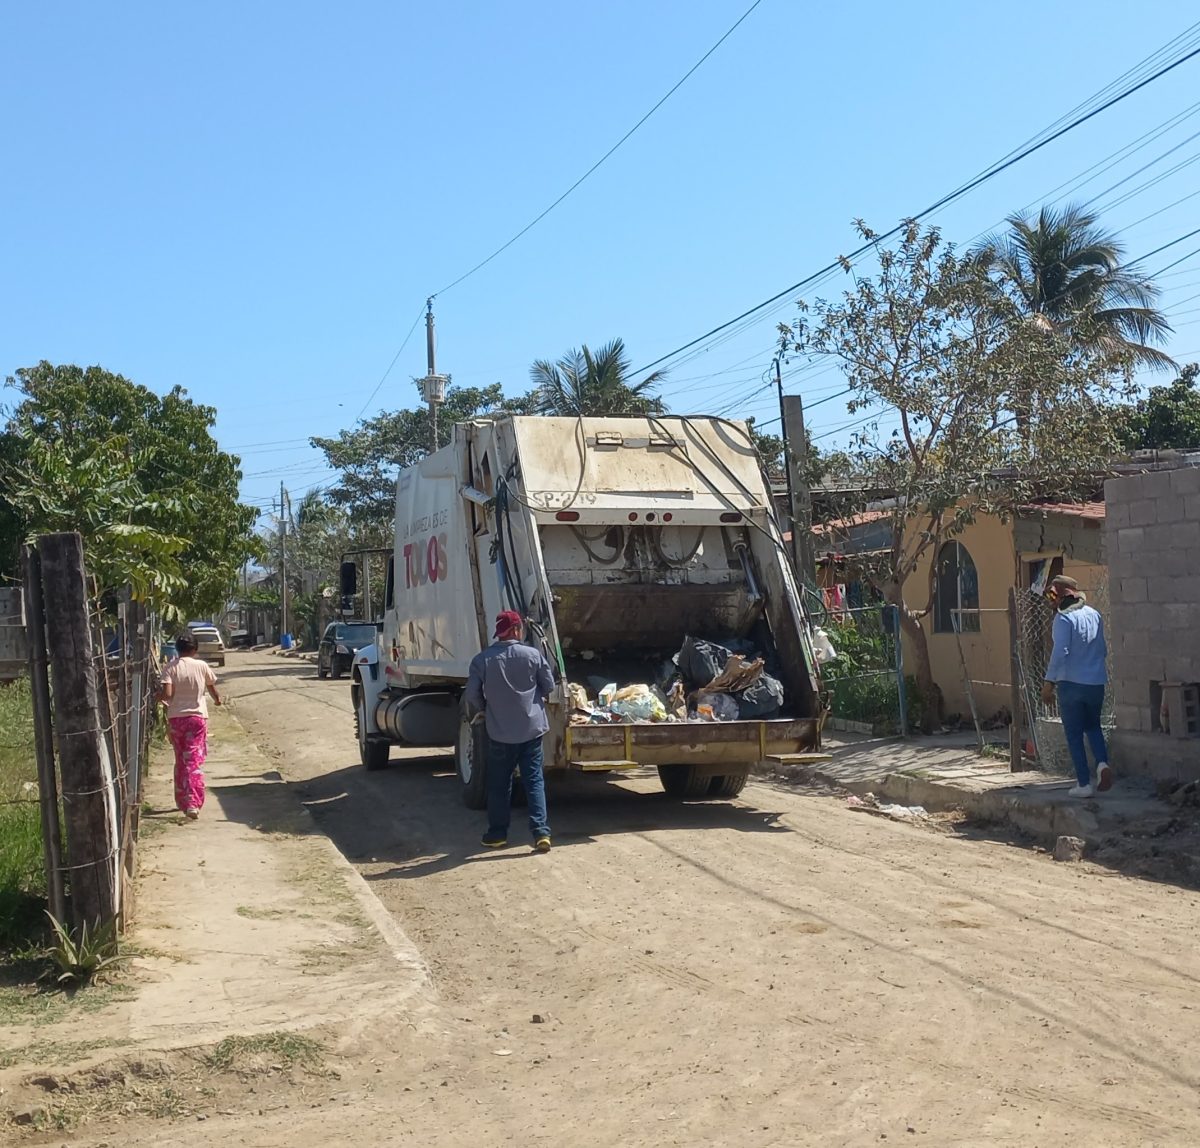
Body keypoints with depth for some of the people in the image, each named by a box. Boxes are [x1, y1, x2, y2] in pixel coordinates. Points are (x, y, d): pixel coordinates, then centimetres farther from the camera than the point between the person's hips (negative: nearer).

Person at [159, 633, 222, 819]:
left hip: (175, 718, 1)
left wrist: (159, 693, 10)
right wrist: (217, 699, 33)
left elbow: (167, 694, -13)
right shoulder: (201, 666, -3)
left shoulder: (170, 668, -5)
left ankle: (182, 801, 26)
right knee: (195, 762, -4)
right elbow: (211, 687, 12)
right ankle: (193, 803, -17)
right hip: (197, 717, -1)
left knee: (180, 761, 16)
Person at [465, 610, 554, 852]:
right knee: (534, 780, 5)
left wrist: (482, 711, 17)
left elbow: (472, 694, -3)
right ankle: (541, 832, -3)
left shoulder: (482, 659, -6)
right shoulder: (533, 655, -5)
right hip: (531, 728, 0)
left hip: (500, 731, 0)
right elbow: (549, 686, 4)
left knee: (499, 783, 11)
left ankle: (497, 834, 18)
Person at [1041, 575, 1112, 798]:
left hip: (1071, 683, -6)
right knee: (1093, 726, 23)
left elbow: (1060, 652, -20)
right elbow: (1103, 650, 13)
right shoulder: (1095, 615, 7)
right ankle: (1102, 763, -2)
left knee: (1074, 734, 5)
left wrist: (1049, 681, -16)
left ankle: (1084, 784, 4)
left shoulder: (1064, 618, -13)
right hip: (1096, 682, 6)